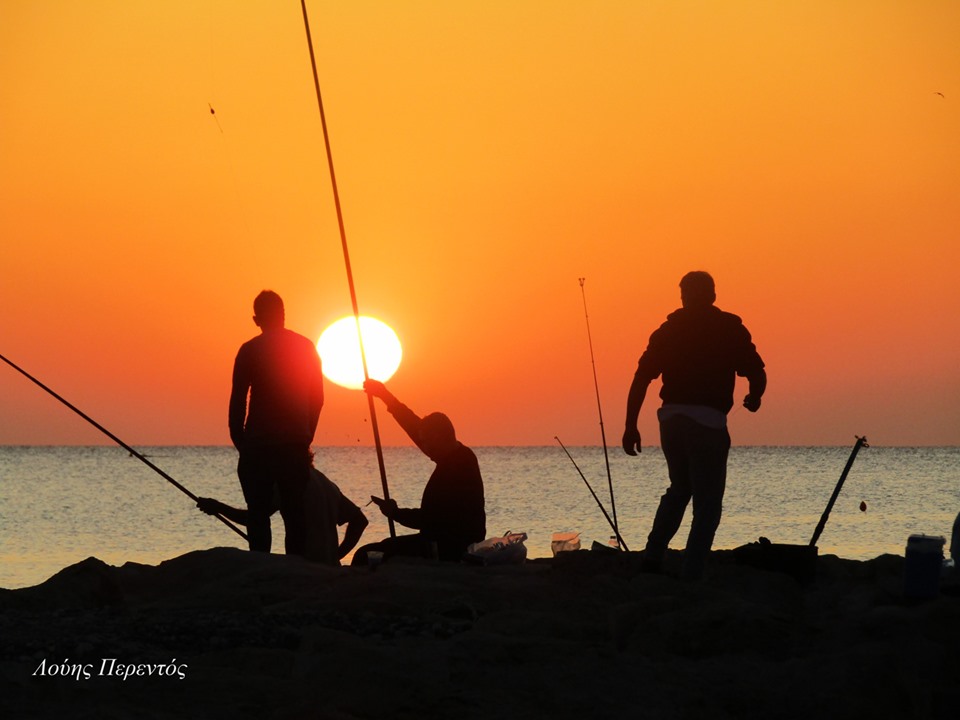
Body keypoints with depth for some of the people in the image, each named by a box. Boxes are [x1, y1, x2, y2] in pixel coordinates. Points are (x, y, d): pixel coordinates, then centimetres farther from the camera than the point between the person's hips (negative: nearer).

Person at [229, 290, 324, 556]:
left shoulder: (250, 350, -5)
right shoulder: (305, 347, 7)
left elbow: (238, 400, -7)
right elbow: (317, 397, 11)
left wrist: (239, 440, 3)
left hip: (259, 444, -3)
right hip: (295, 445, 3)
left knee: (258, 514, 1)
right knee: (294, 514, 8)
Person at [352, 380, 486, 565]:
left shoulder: (452, 470, -21)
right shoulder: (461, 457, 8)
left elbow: (430, 519, -21)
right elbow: (417, 428, 18)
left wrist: (395, 513, -6)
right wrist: (386, 395, 22)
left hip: (446, 549, -11)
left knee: (365, 555, -18)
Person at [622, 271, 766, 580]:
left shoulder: (668, 330, 11)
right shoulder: (730, 329, 3)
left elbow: (641, 377, 5)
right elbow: (756, 373, 0)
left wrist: (631, 426, 6)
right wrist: (754, 398, 22)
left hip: (670, 418, 4)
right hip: (708, 420, -4)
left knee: (679, 489, 24)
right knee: (707, 504, 2)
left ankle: (653, 557, 12)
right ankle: (690, 575, -8)